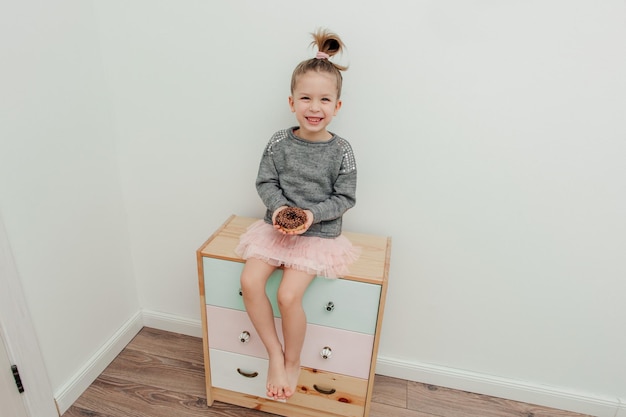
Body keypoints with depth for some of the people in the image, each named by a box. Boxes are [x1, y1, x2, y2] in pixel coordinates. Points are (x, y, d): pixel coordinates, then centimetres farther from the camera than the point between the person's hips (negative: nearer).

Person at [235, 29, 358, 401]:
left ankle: (293, 361, 12)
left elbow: (344, 198, -6)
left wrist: (312, 214, -20)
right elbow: (266, 183, 1)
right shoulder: (280, 142, -4)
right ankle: (275, 352, 6)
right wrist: (279, 207, -17)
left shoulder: (341, 151, -10)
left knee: (289, 295, -17)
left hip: (319, 234, -3)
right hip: (278, 226, 4)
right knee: (250, 281, -15)